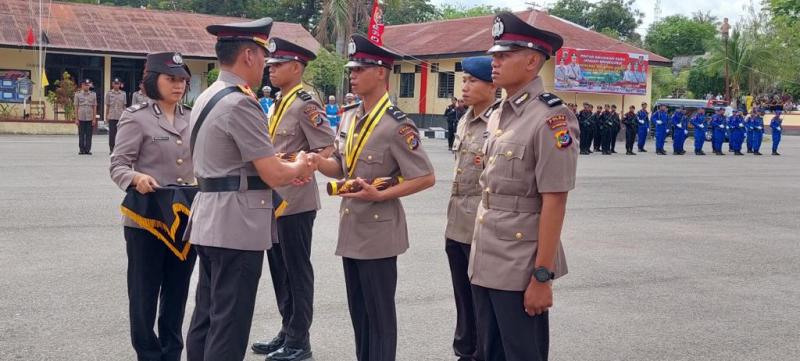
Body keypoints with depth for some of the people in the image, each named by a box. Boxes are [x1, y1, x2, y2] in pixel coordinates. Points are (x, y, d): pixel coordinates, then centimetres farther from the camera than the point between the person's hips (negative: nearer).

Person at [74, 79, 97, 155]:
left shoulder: (93, 94, 6)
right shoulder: (78, 94, 3)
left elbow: (94, 107, 5)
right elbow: (76, 107, 3)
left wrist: (94, 119, 0)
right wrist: (76, 119, -3)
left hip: (90, 118, 1)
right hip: (81, 118, -1)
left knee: (89, 135, 1)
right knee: (81, 135, 2)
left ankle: (88, 149, 7)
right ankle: (81, 149, 8)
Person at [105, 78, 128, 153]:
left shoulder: (123, 94, 8)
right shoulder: (109, 93, 4)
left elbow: (124, 106, 11)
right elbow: (107, 106, 5)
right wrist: (106, 116, 2)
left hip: (121, 116, 2)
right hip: (112, 117, -2)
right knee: (112, 133, -2)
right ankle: (111, 149, 5)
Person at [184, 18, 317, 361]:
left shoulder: (207, 98, 13)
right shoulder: (240, 103, -18)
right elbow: (273, 175, -18)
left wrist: (284, 169, 12)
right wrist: (299, 167, 3)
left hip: (210, 222, 10)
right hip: (237, 225, -10)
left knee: (206, 315, 16)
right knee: (230, 322, -2)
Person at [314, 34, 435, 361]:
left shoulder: (397, 125, -16)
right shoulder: (349, 118, 8)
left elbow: (426, 178, -15)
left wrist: (380, 195, -21)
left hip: (377, 230, -8)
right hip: (351, 227, 8)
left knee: (379, 312, 3)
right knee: (358, 309, 17)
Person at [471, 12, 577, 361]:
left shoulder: (550, 119, -16)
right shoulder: (497, 116, 10)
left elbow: (554, 203, -18)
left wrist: (542, 277, -19)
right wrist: (479, 251, 14)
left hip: (519, 268, -8)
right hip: (484, 261, 8)